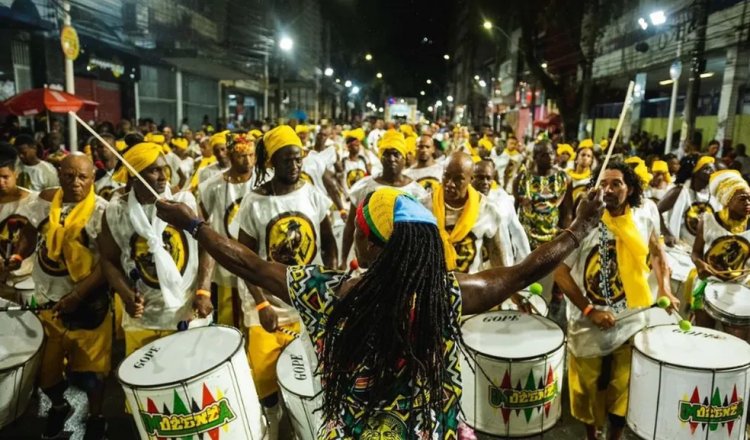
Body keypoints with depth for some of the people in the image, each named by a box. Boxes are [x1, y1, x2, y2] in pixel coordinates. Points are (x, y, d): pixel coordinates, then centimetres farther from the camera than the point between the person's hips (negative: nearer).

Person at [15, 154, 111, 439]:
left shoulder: (102, 212, -17)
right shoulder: (45, 201, -2)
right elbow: (29, 236, 14)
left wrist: (77, 295, -23)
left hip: (86, 302, -4)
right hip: (46, 299, 5)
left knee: (89, 368, 7)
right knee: (45, 365, 17)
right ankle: (58, 407, 46)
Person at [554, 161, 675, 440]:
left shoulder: (644, 220, -4)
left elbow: (657, 253, 16)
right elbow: (560, 272, -14)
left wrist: (664, 289, 2)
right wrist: (589, 310, -18)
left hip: (630, 322, 2)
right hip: (589, 324, -2)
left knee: (622, 390, 14)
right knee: (589, 389, 15)